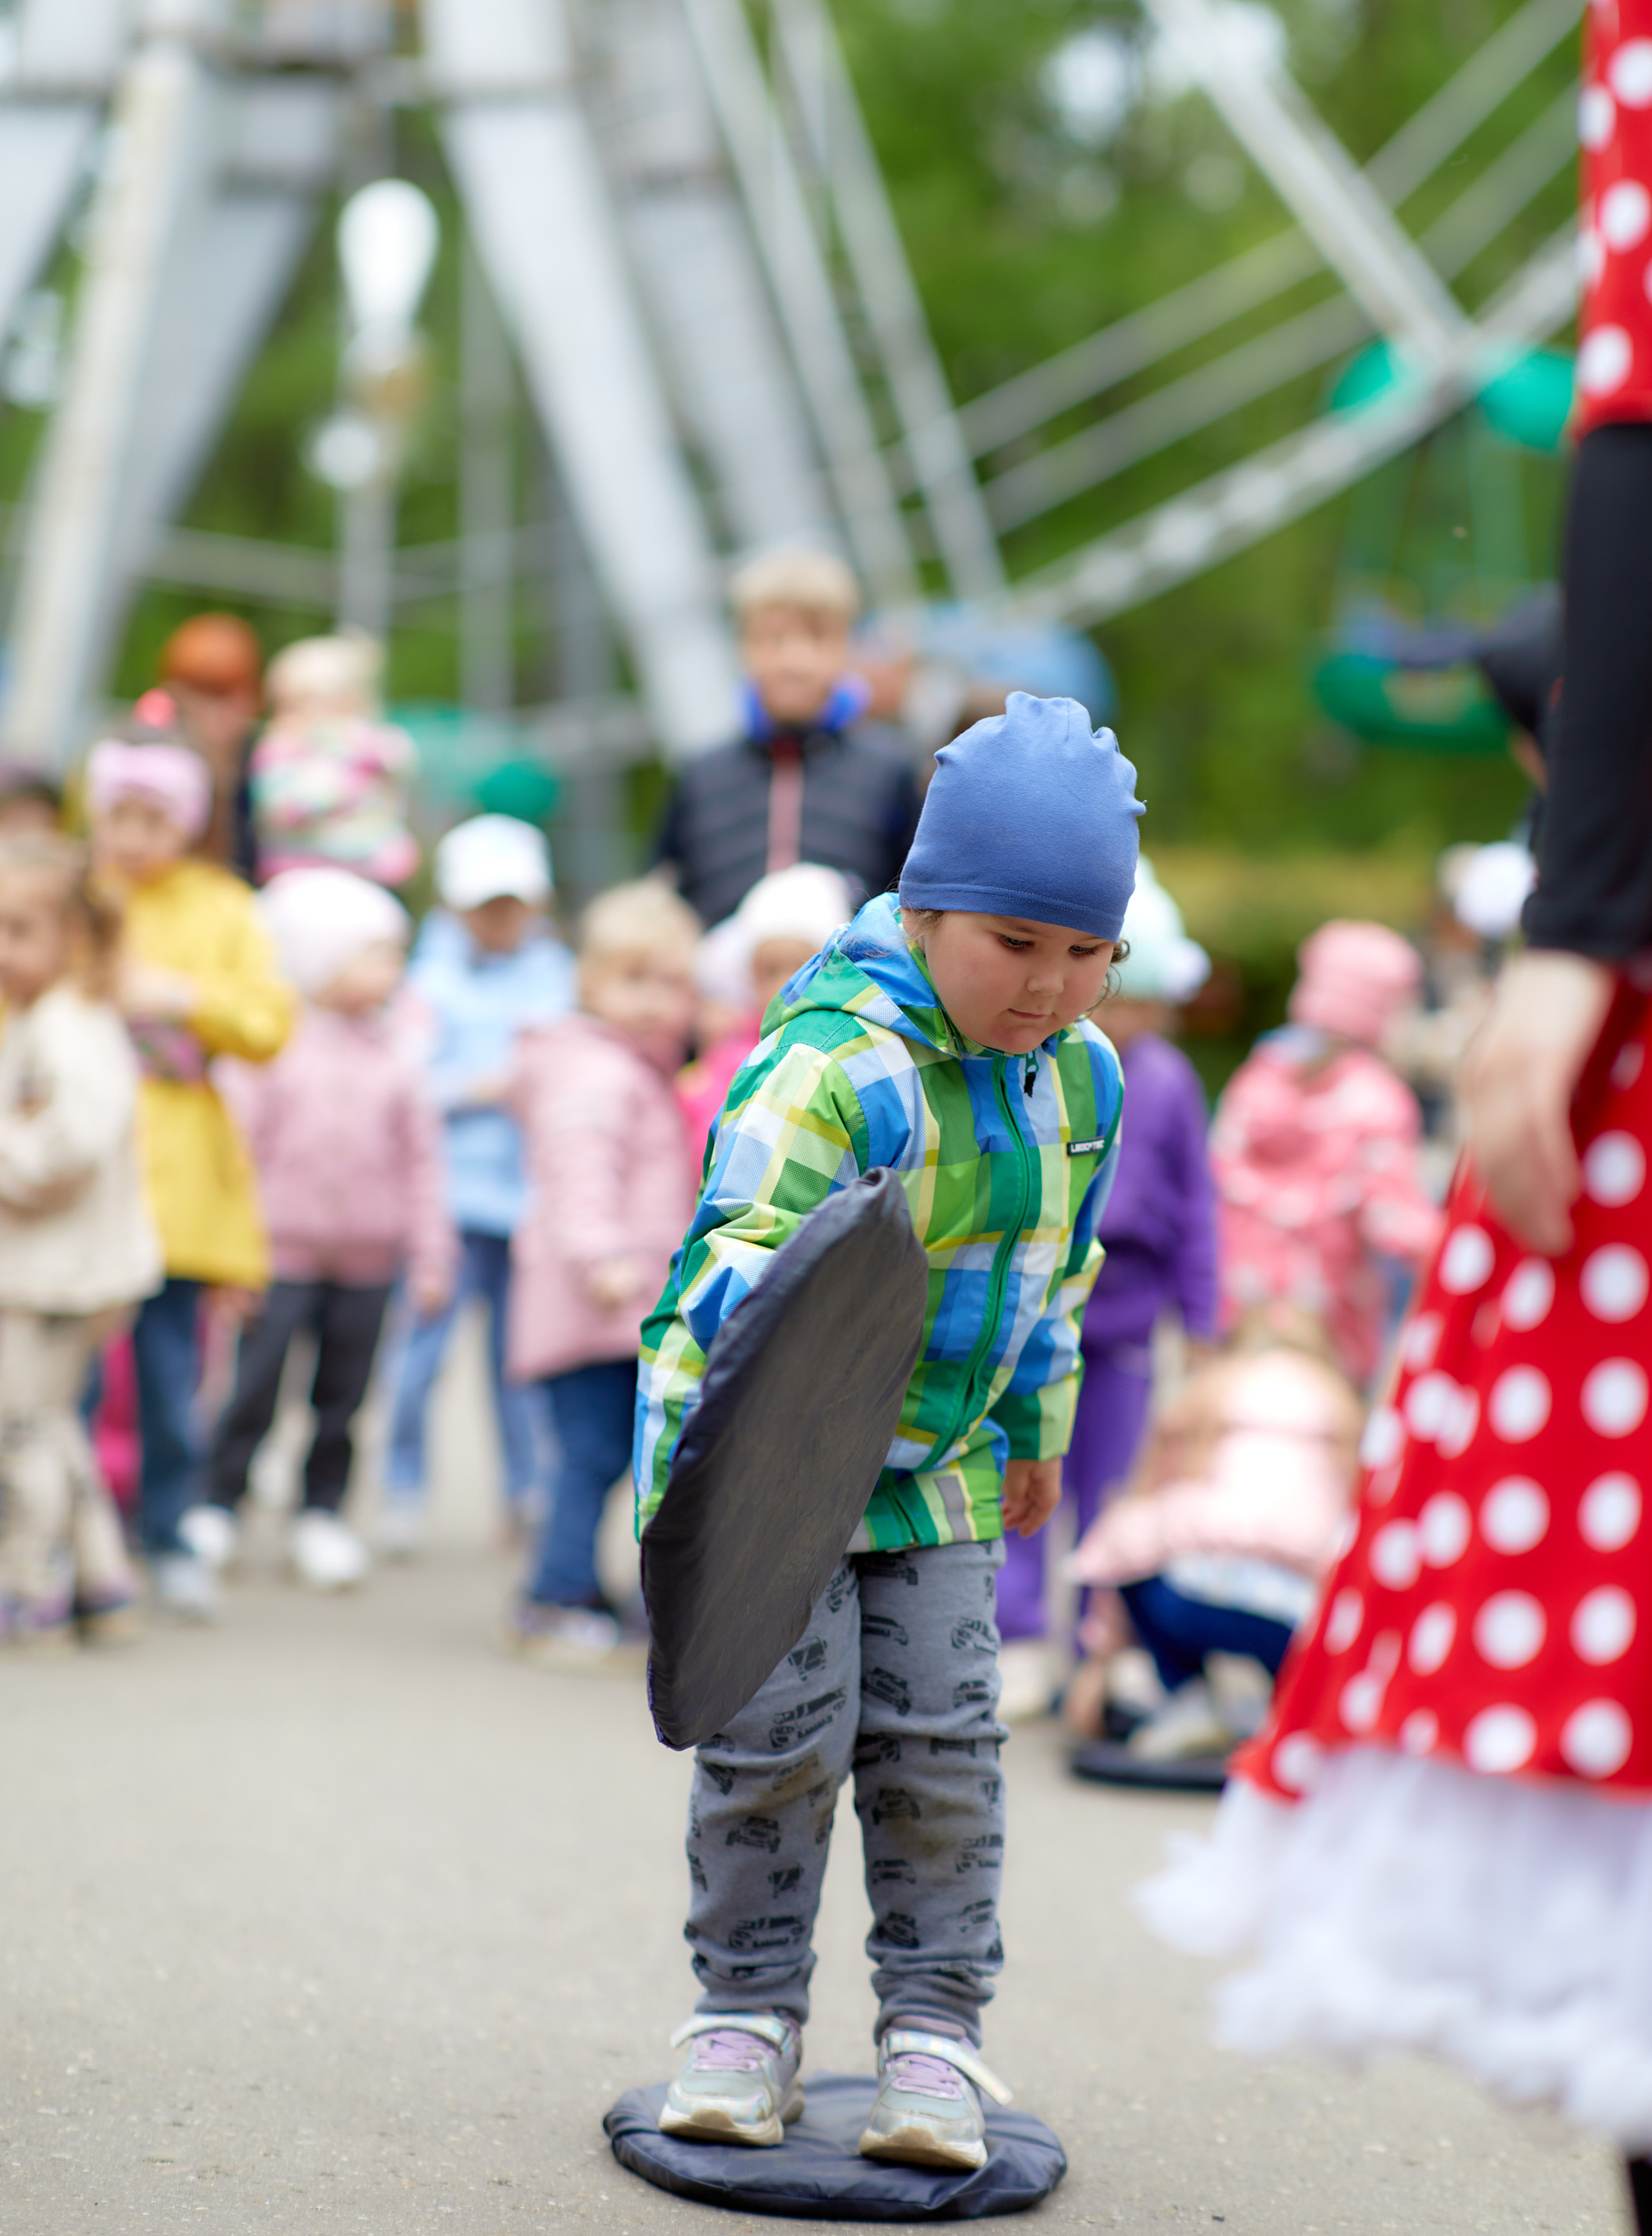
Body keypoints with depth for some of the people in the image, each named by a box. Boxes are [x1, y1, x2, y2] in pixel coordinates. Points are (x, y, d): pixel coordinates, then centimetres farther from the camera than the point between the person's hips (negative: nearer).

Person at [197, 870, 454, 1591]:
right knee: (253, 1388, -3)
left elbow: (420, 1163, 8)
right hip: (282, 1253, -3)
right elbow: (239, 1143, -3)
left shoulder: (394, 1058, 5)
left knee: (341, 1395, 9)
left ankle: (322, 1514, 21)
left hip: (366, 1261, 3)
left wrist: (430, 1258, 6)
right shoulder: (269, 1049, -5)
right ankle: (217, 1508, 11)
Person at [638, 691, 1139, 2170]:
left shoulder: (1081, 1074, -1)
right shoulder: (841, 1064, -26)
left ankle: (936, 2024, 13)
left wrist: (1037, 1431, 23)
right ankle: (749, 2015, 13)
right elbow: (747, 1248, -39)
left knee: (940, 1740, 2)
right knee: (784, 1731, -5)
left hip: (934, 1459, 6)